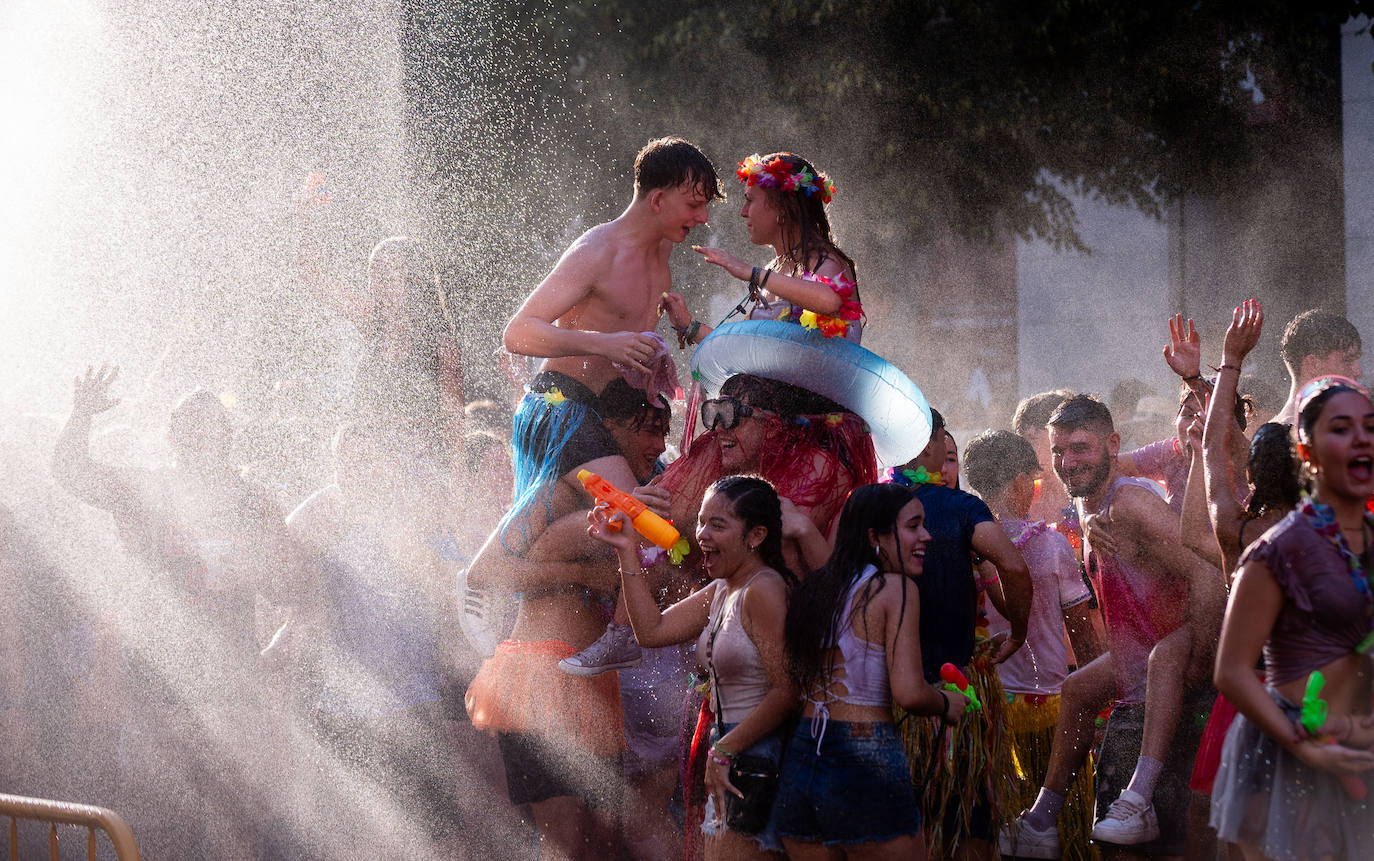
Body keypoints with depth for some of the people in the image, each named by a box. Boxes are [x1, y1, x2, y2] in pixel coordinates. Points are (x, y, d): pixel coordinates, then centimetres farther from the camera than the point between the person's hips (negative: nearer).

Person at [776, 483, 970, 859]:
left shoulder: (813, 588, 11)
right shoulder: (895, 588, -9)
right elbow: (909, 693, -17)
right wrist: (946, 704, 2)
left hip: (801, 761, 7)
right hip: (867, 771, -7)